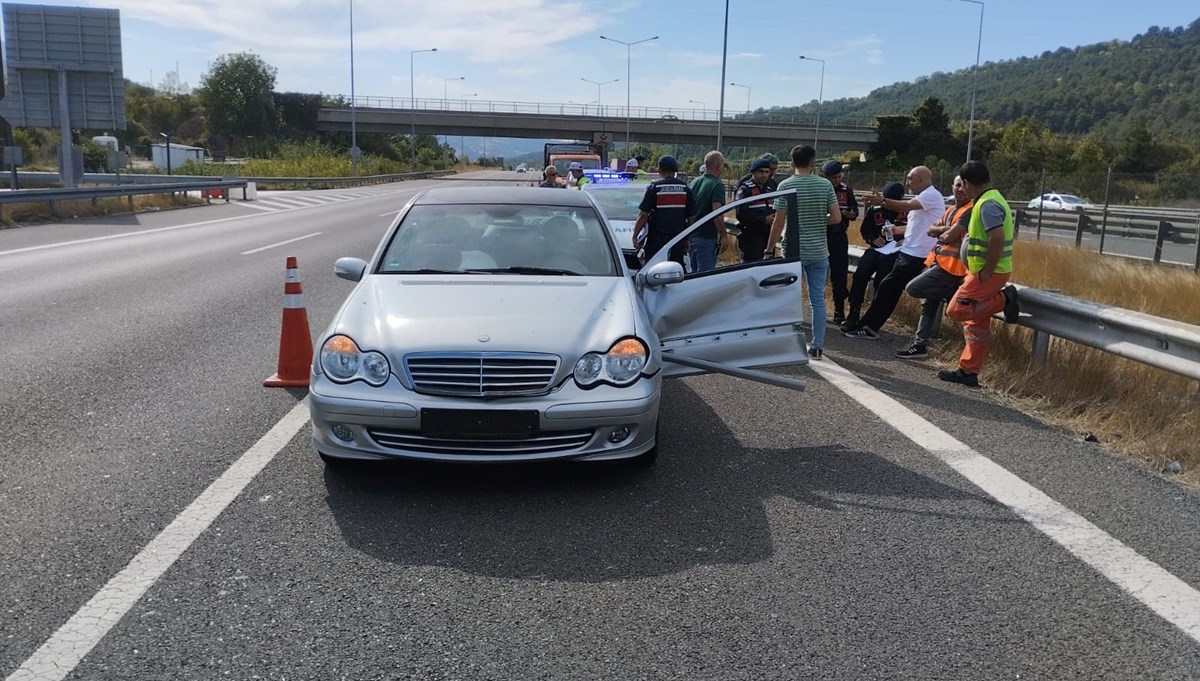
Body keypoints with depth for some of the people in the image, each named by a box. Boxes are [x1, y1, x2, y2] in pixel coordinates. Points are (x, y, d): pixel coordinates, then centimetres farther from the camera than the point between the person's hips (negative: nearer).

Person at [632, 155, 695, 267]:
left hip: (656, 241, -3)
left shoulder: (654, 187, -6)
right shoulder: (685, 188, 4)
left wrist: (635, 235, 1)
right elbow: (691, 217, 5)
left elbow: (643, 215, -10)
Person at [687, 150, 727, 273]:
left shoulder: (693, 183, 9)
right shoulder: (717, 185, -14)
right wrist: (723, 236, -15)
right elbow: (717, 215, -24)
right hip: (707, 239, -8)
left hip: (691, 237, 8)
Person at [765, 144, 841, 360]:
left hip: (793, 251, -2)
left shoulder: (786, 186, -8)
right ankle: (816, 346, 11)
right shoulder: (825, 185, 0)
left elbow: (779, 222, -10)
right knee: (818, 300, 8)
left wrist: (769, 249, -2)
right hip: (819, 251, 2)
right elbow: (836, 218, -2)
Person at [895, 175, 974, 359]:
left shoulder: (970, 211, -12)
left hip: (950, 266, -9)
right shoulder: (950, 209, 18)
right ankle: (920, 345, 14)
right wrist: (945, 229, -8)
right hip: (937, 261, 9)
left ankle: (952, 292, -2)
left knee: (913, 288, -18)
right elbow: (931, 230, 12)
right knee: (928, 305, 9)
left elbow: (949, 237, -18)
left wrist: (942, 233, 4)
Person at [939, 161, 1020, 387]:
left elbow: (997, 238, -29)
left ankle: (1004, 299, -4)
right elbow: (1010, 235, 23)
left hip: (986, 274, -10)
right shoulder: (993, 199, 15)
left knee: (956, 310, -9)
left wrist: (987, 271, -22)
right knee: (976, 323, 11)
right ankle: (968, 372, 15)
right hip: (986, 271, 10)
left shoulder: (987, 204, -18)